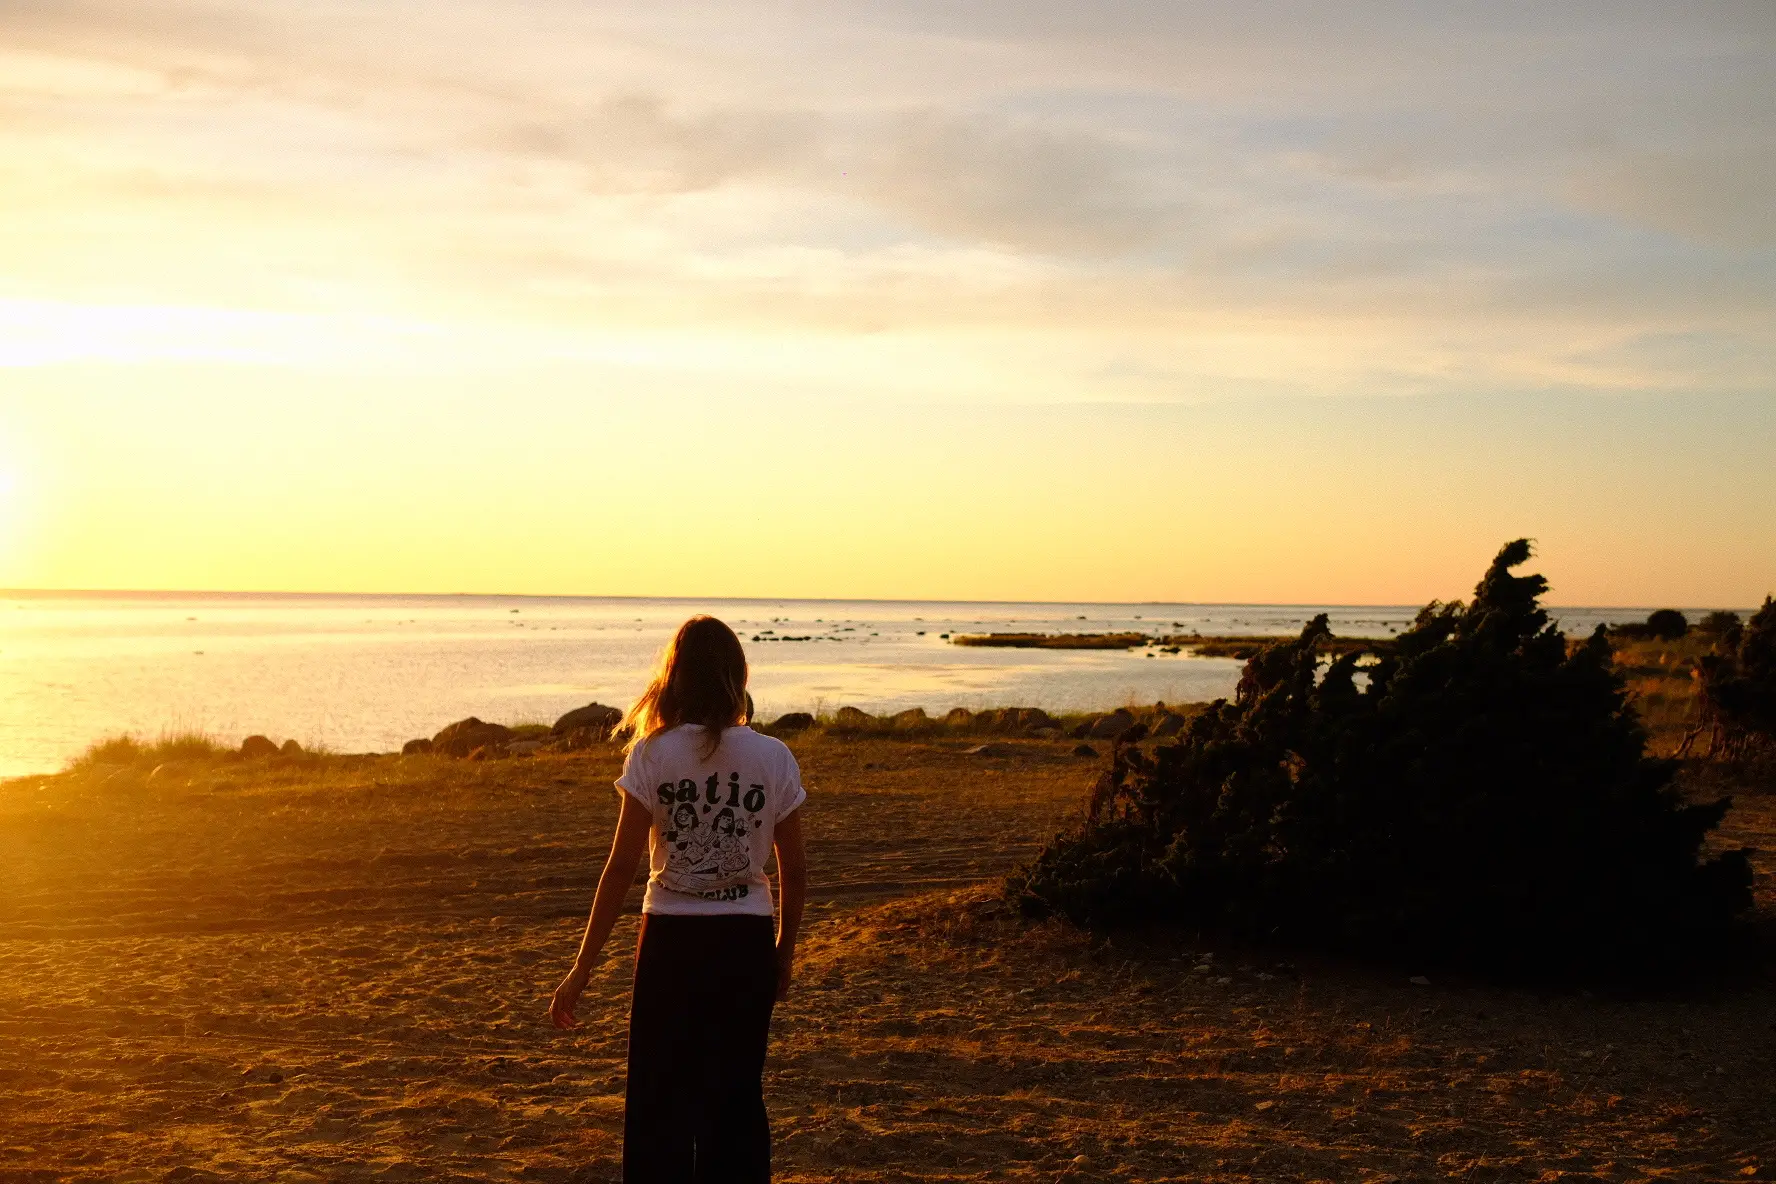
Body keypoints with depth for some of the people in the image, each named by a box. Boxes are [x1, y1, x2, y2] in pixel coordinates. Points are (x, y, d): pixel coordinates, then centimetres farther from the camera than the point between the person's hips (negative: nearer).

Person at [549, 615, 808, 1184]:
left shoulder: (652, 755, -8)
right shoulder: (774, 758, -2)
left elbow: (622, 867, -10)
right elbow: (794, 870, 3)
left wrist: (581, 970, -5)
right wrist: (785, 950, 18)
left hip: (672, 939, -2)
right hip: (746, 942, 2)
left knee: (660, 1098, 11)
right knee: (737, 1096, 13)